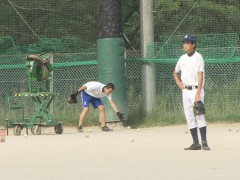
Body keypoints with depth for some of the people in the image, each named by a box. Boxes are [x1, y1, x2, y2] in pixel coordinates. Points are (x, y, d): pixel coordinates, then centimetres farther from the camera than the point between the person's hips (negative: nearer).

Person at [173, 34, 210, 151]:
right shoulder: (182, 58, 12)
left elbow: (200, 75, -14)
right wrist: (178, 82, 8)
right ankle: (196, 143, 8)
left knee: (199, 116, -13)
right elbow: (175, 72, 28)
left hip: (196, 89, -7)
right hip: (185, 91, 7)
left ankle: (204, 143, -13)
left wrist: (198, 93, -22)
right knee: (189, 118, 5)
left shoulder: (198, 57, -7)